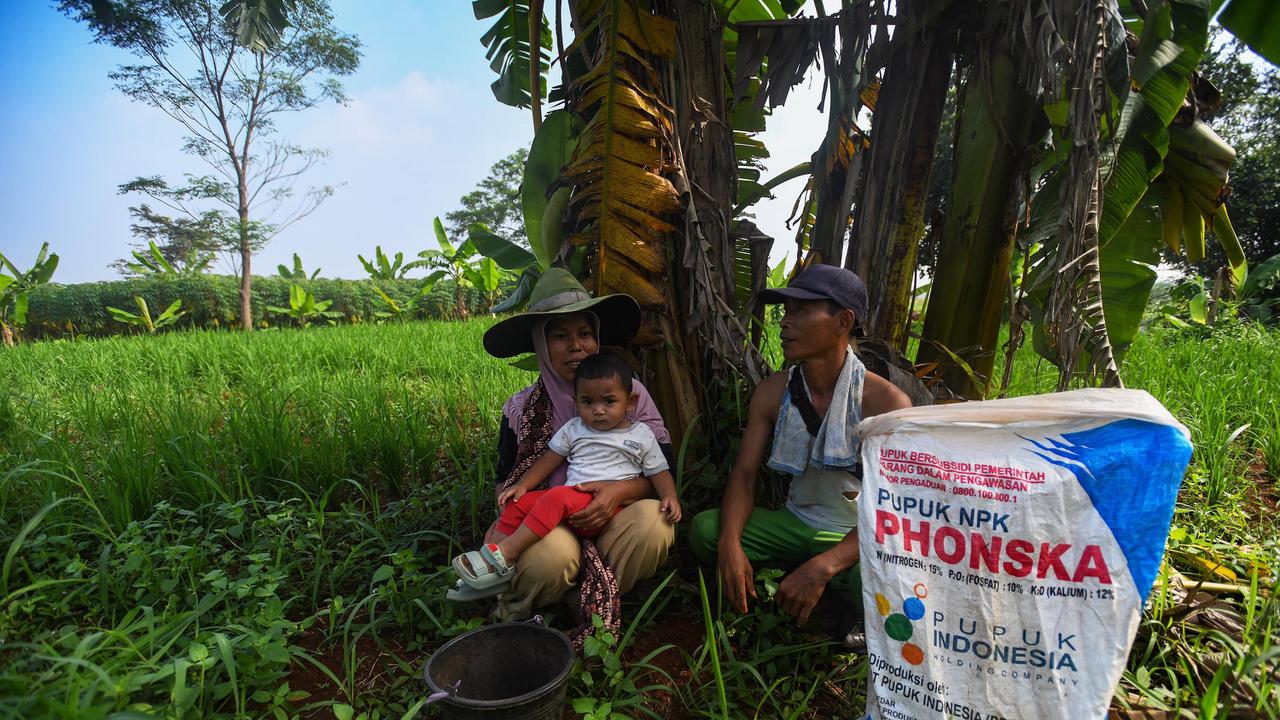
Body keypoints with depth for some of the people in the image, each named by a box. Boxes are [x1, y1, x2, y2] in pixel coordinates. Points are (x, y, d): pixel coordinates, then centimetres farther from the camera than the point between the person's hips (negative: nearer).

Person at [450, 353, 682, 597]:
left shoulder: (641, 435, 6)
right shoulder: (573, 429, 15)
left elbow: (659, 472, 8)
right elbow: (549, 459, 16)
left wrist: (670, 497, -11)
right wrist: (522, 485, 5)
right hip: (572, 499, 5)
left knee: (559, 497, -31)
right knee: (517, 503, -11)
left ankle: (505, 554, -28)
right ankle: (495, 571, -10)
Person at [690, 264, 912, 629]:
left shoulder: (886, 402, -19)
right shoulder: (772, 392, -5)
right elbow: (744, 473, -6)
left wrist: (821, 568, -36)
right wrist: (730, 542, -27)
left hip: (856, 536, -4)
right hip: (796, 523, 4)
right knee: (704, 529, -19)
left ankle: (851, 611, 0)